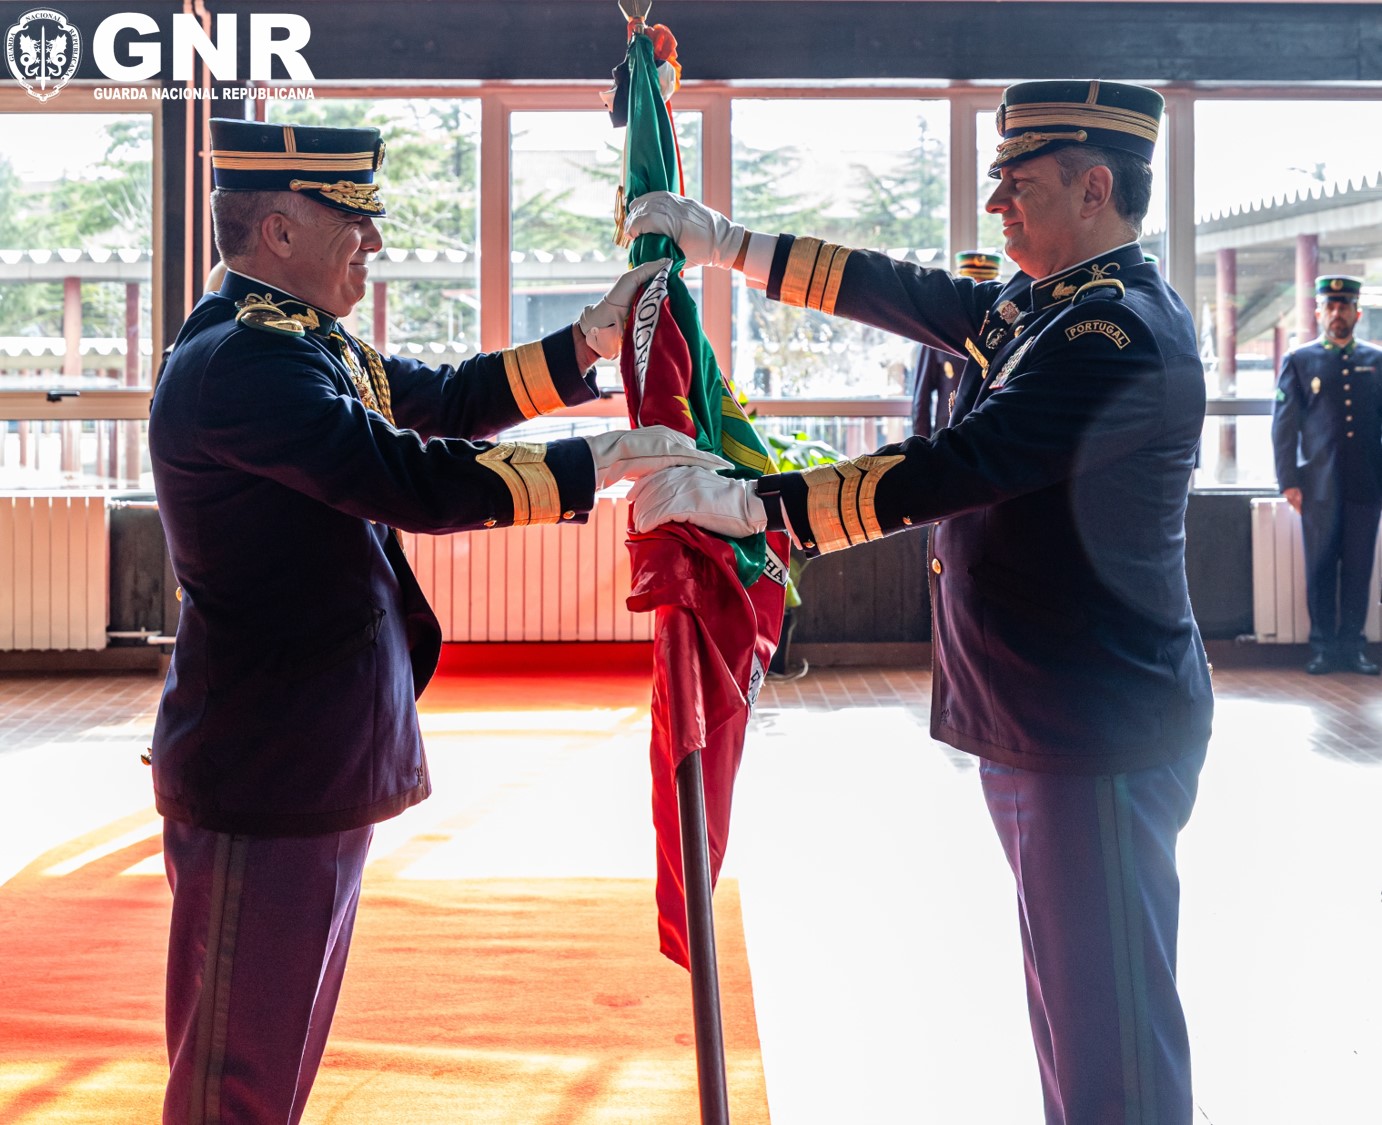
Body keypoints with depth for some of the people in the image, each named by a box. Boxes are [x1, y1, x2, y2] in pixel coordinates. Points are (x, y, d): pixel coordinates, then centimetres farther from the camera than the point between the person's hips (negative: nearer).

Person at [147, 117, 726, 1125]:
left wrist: (588, 343, 7)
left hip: (315, 766, 11)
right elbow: (413, 481, -29)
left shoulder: (302, 344, 12)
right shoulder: (236, 363, -21)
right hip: (264, 777, -10)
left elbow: (445, 399, 17)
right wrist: (600, 460, -21)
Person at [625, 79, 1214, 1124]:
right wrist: (728, 243, 15)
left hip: (1099, 737, -10)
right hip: (1038, 720, 10)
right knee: (1070, 1001, 19)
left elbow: (948, 471, -27)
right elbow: (896, 291, 18)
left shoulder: (1121, 334, -20)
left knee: (1109, 1033, -2)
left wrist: (743, 503, -25)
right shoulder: (1035, 303, 11)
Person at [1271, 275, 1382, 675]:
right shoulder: (1298, 362, 6)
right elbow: (1284, 425, 3)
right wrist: (1288, 481, -3)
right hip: (1318, 486, -1)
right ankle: (1323, 647, 10)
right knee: (1320, 569, 2)